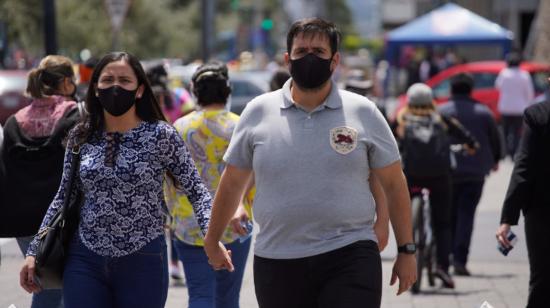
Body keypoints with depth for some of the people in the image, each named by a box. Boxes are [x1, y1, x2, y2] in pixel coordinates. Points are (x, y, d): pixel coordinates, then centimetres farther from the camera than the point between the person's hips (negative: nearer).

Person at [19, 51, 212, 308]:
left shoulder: (161, 136, -4)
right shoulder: (81, 138, 6)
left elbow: (196, 191, -3)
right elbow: (63, 198, 15)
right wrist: (34, 251, 11)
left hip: (143, 261, -2)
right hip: (85, 261, 3)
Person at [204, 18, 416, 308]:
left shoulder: (363, 113, 2)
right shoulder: (258, 113, 4)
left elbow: (393, 185, 7)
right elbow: (231, 185, 13)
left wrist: (406, 250, 5)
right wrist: (212, 242, 20)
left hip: (350, 258, -2)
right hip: (277, 261, 2)